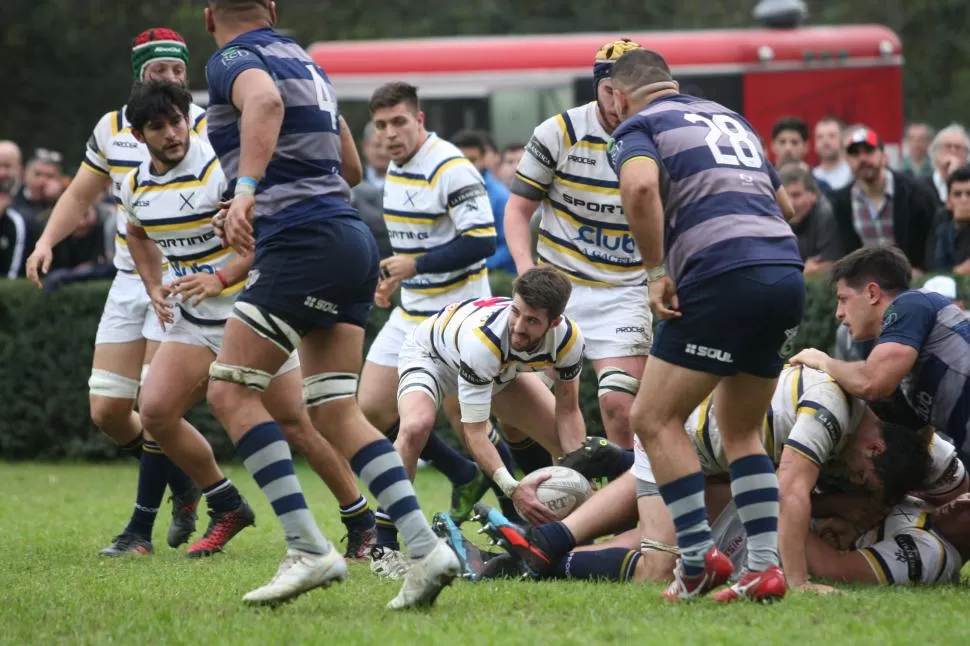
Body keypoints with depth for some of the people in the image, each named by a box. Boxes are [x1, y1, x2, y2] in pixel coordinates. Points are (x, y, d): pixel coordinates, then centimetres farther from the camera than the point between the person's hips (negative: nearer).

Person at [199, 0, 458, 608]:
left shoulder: (233, 61, -5)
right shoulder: (305, 61, 21)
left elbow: (265, 101, -31)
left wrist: (246, 189, -42)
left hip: (304, 244, -8)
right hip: (353, 240, 8)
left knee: (231, 390, -4)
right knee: (336, 412, 7)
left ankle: (309, 548, -13)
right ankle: (425, 546, -6)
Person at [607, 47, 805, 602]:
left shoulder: (638, 126, 5)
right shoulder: (728, 117, 27)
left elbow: (641, 186, -18)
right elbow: (784, 203, 32)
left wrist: (657, 273, -11)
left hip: (724, 277, -7)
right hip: (788, 272, 7)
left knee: (655, 417, 2)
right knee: (741, 430, 18)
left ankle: (700, 558, -6)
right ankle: (765, 567, 7)